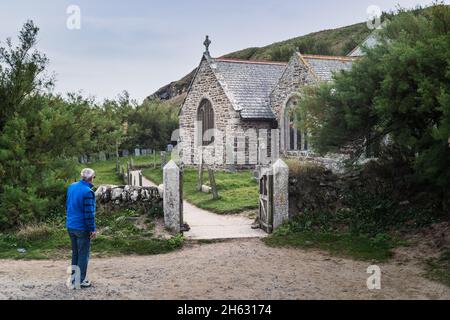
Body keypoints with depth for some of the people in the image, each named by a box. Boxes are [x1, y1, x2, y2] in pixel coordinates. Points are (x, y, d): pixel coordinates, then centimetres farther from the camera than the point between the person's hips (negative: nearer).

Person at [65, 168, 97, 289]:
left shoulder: (72, 187, 4)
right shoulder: (88, 192, -20)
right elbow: (89, 213, -20)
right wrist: (93, 229, -13)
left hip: (70, 226, 8)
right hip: (82, 228, -8)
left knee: (75, 253, 19)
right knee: (83, 255, 4)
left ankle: (73, 278, 27)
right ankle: (80, 281, 9)